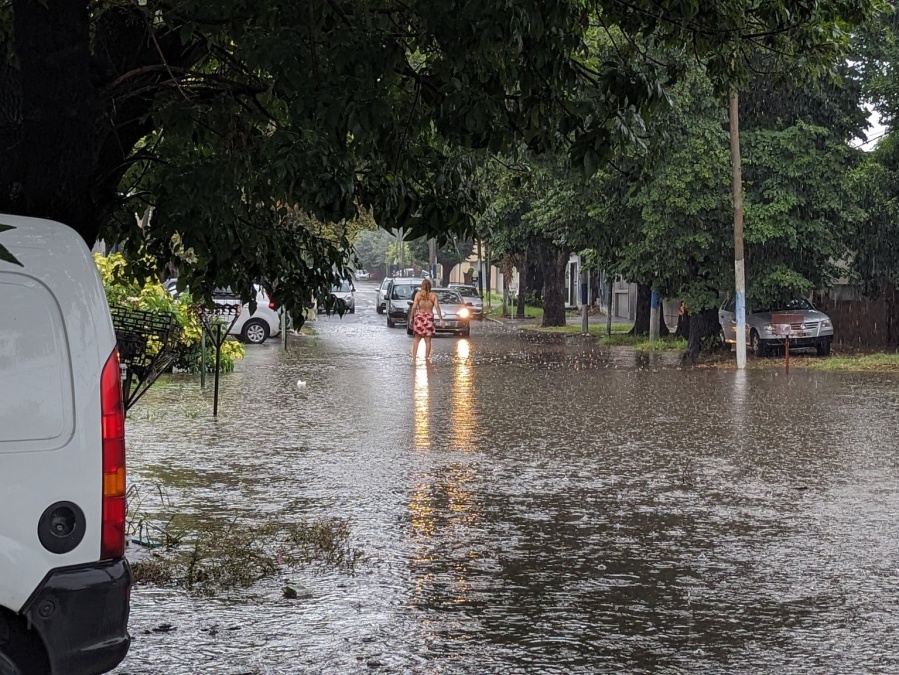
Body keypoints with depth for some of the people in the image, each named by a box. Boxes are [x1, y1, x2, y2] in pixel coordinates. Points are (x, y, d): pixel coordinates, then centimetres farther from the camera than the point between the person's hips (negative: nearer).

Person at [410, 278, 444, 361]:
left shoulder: (418, 294, -1)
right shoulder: (433, 295, -1)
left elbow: (414, 307, -6)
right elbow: (437, 307, -8)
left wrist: (412, 318, 2)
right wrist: (441, 319, -7)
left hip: (419, 316, 0)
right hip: (429, 317, 0)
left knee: (416, 339, 10)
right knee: (427, 340, 7)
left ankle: (414, 357, 0)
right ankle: (427, 358, 7)